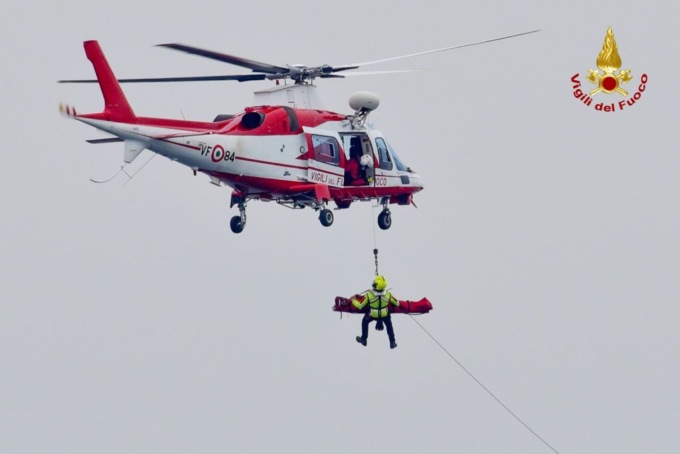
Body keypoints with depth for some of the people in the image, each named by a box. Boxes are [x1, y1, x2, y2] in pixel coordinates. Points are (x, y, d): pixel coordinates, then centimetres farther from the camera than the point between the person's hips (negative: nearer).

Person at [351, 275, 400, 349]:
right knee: (389, 325, 32)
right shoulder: (388, 294, -27)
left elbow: (360, 305, -20)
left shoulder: (369, 295, -33)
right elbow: (396, 303, -7)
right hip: (385, 315, 1)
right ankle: (392, 342, 37)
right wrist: (397, 303, 19)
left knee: (365, 322, 31)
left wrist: (353, 300, 0)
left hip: (372, 315, -1)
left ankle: (364, 339, 44)